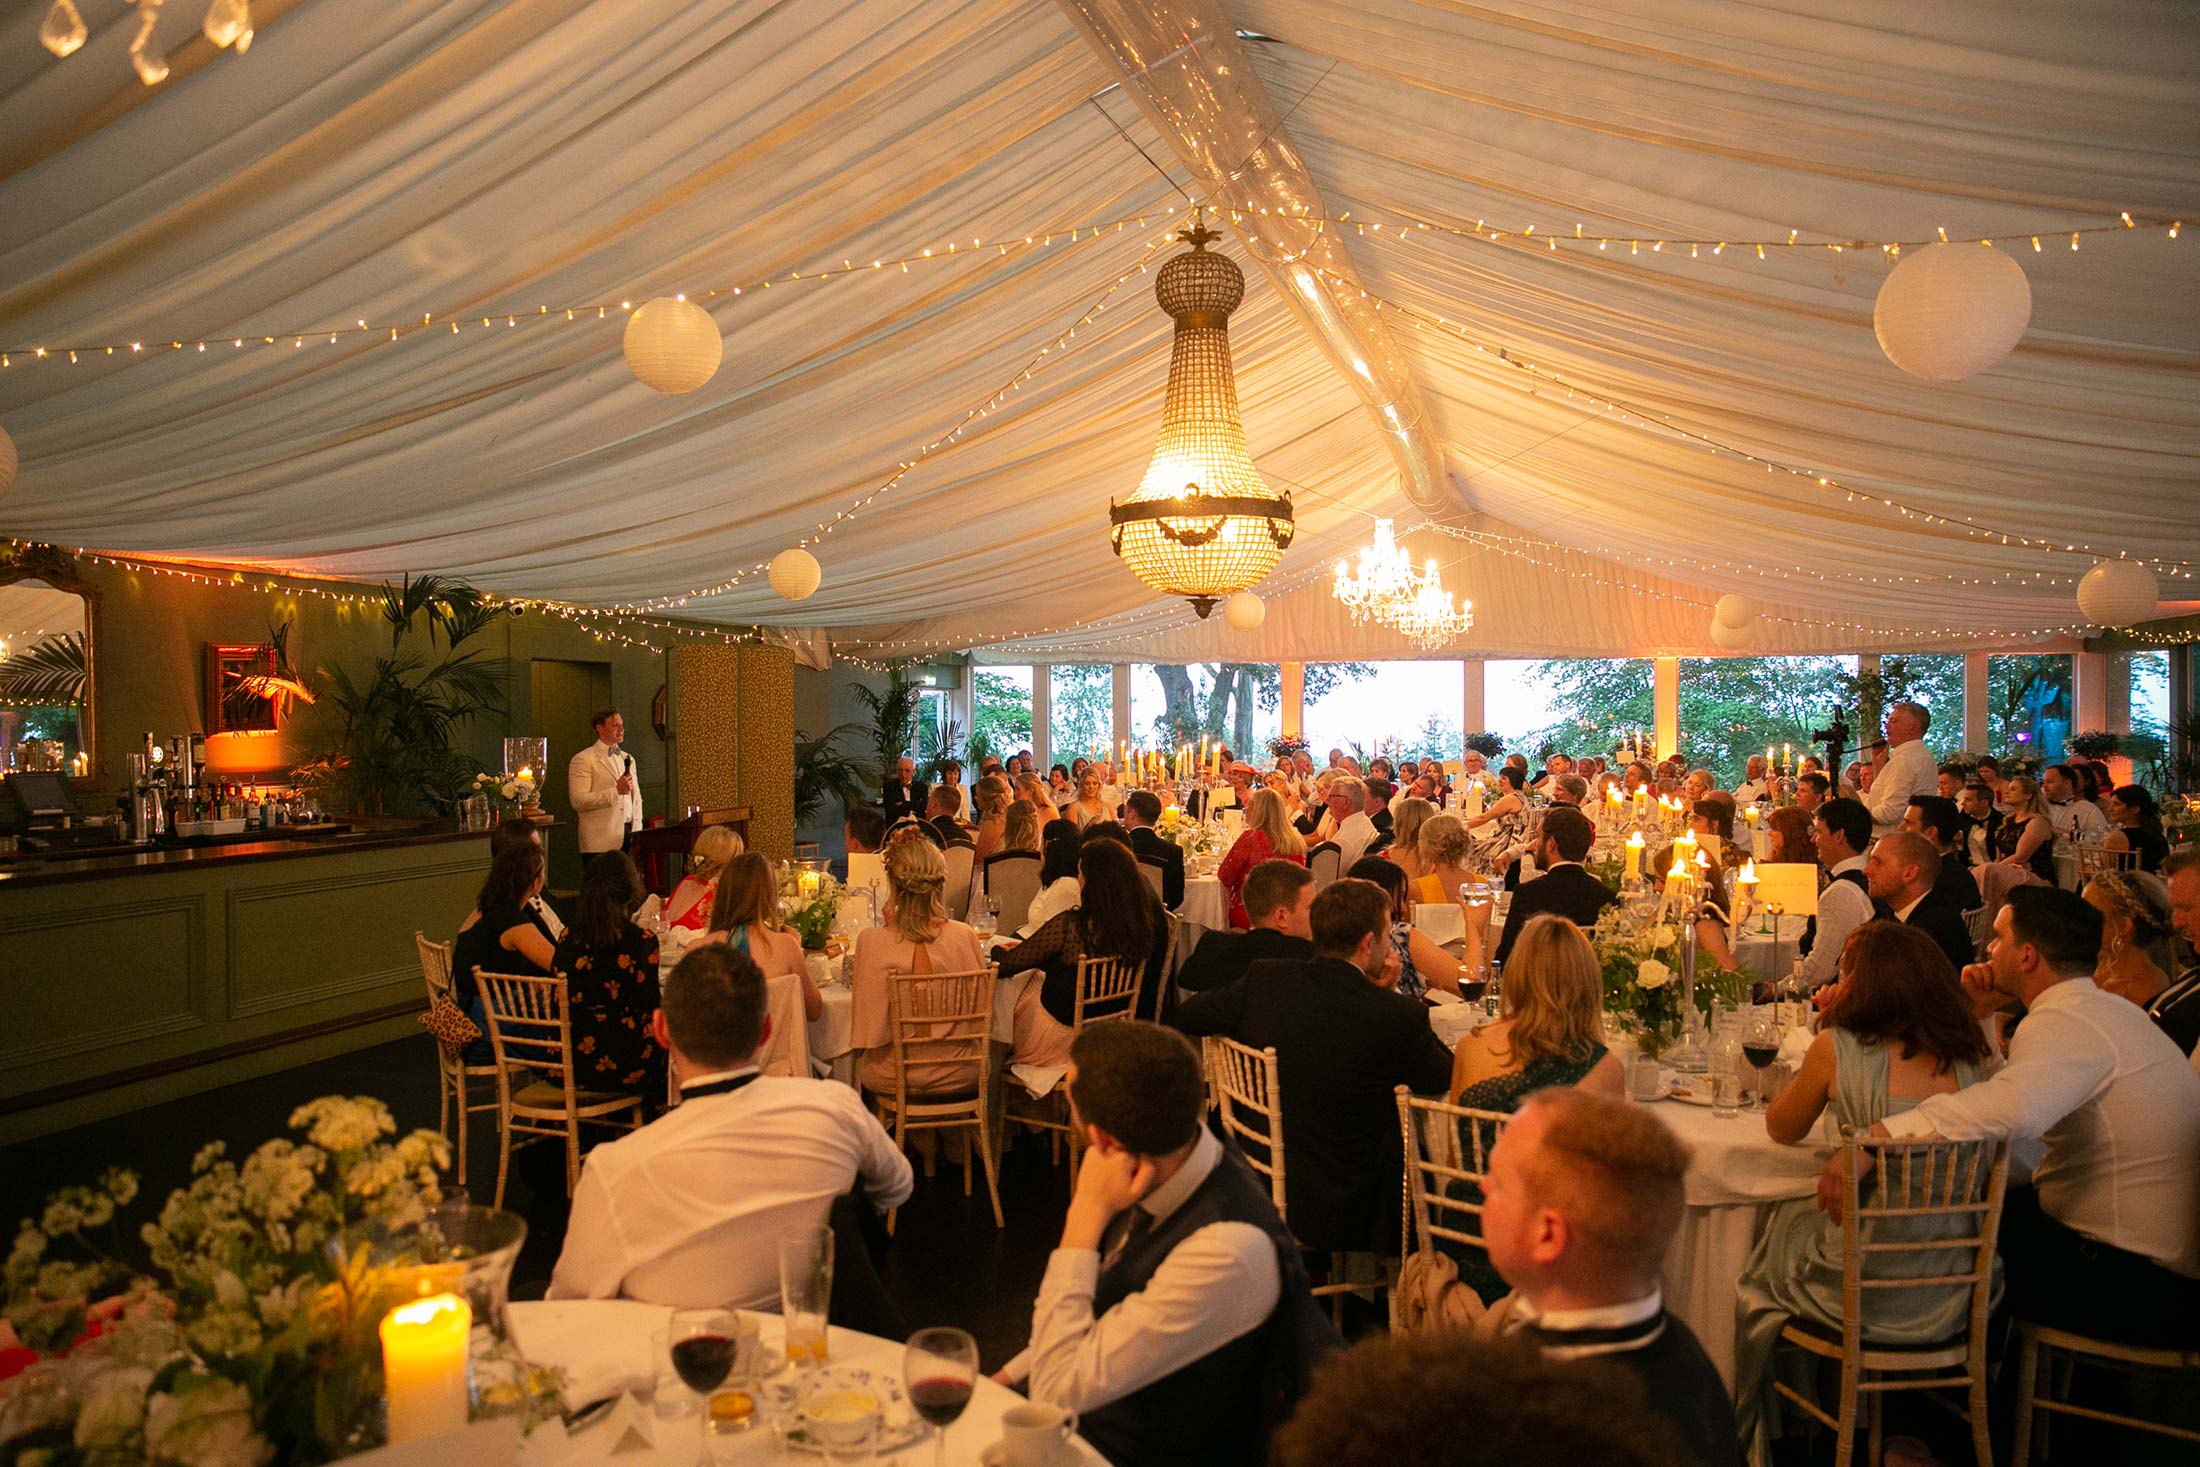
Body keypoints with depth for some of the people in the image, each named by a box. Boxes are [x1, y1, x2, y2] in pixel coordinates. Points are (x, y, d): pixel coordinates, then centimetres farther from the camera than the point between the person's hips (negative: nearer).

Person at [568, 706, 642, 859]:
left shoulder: (628, 759, 20)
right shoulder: (582, 760, -2)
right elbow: (578, 801, -14)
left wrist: (637, 832, 9)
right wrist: (616, 791, -16)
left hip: (628, 837, 6)